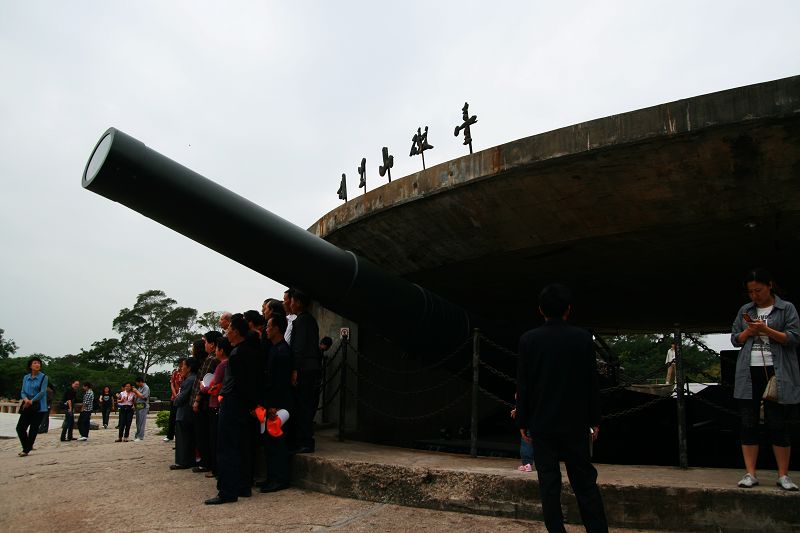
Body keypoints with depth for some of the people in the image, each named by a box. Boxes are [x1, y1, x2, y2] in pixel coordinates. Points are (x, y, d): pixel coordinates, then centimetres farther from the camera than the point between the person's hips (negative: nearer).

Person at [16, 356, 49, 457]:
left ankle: (26, 450, 8)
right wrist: (25, 399, -13)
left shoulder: (43, 377, -2)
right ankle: (28, 446, 16)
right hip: (27, 407, 4)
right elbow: (22, 392, 8)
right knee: (20, 427, -2)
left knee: (33, 429, -2)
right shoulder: (26, 378, 11)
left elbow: (42, 392, -9)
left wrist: (31, 401, -15)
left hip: (39, 407, -4)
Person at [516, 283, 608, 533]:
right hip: (575, 423, 1)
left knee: (549, 484, 6)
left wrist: (522, 422, 5)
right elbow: (592, 382, -1)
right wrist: (594, 419, 9)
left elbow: (523, 384, -4)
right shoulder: (583, 338, -5)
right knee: (585, 481, 11)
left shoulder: (528, 339, -7)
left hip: (542, 424, -1)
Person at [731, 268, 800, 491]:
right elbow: (735, 338, 14)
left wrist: (766, 330, -17)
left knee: (777, 424, 0)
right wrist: (748, 331, -6)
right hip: (749, 374, 3)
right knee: (748, 424, 1)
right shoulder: (745, 310, 13)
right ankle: (750, 474, 5)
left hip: (776, 373, -3)